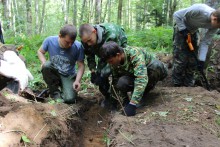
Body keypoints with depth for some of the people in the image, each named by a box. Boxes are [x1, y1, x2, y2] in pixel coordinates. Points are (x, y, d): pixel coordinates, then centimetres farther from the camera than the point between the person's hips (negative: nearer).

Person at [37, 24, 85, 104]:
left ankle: (63, 88, 14)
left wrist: (77, 81, -27)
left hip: (68, 76, -2)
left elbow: (81, 66, -13)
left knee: (69, 99, -24)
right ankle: (54, 91, -7)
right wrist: (44, 63, -18)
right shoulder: (49, 41, -18)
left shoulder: (78, 46, -22)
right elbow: (40, 51, 1)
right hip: (54, 73, 2)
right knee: (46, 66, -32)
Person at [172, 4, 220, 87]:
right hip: (181, 28, -5)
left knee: (193, 59, 1)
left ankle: (188, 84, 11)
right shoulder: (198, 10, -37)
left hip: (193, 31, 6)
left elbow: (205, 42, -14)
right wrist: (182, 29, -28)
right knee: (181, 58, -12)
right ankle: (177, 84, -1)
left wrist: (201, 60, -20)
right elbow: (176, 15, -25)